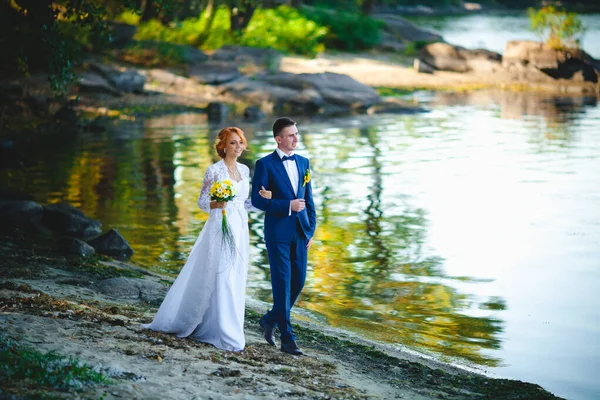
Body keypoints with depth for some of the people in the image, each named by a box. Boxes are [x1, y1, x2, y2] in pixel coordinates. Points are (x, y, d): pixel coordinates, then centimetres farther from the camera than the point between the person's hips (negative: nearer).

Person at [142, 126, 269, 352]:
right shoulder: (214, 170, -7)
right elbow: (202, 201, -4)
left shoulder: (244, 170, 12)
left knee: (236, 282, 8)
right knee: (221, 281, -8)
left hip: (240, 231, 7)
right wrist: (217, 204, -23)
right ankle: (227, 336, -2)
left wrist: (261, 198, 2)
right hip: (220, 229, -7)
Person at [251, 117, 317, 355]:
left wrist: (311, 229, 10)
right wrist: (288, 206, -17)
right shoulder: (265, 164, -6)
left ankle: (269, 320, 29)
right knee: (282, 284, -3)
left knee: (298, 282, 7)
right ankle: (287, 339, 2)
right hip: (277, 232, -6)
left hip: (300, 232, 6)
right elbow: (257, 200, -11)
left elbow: (308, 199, 15)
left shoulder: (303, 163, 12)